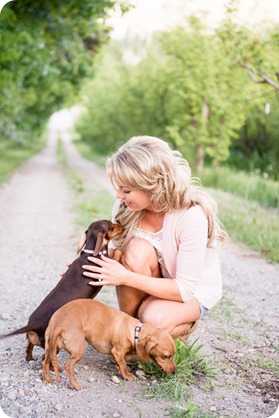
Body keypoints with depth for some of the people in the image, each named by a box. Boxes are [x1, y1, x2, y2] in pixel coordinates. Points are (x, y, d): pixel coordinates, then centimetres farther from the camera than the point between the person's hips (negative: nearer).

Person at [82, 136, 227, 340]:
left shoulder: (192, 216, -31)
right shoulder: (124, 207, -17)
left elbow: (185, 288, -28)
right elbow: (123, 259, -4)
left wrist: (127, 277, -36)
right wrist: (99, 270, -25)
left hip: (194, 290, -4)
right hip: (152, 284, 4)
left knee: (154, 319, -34)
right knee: (137, 249, -30)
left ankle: (183, 324, 4)